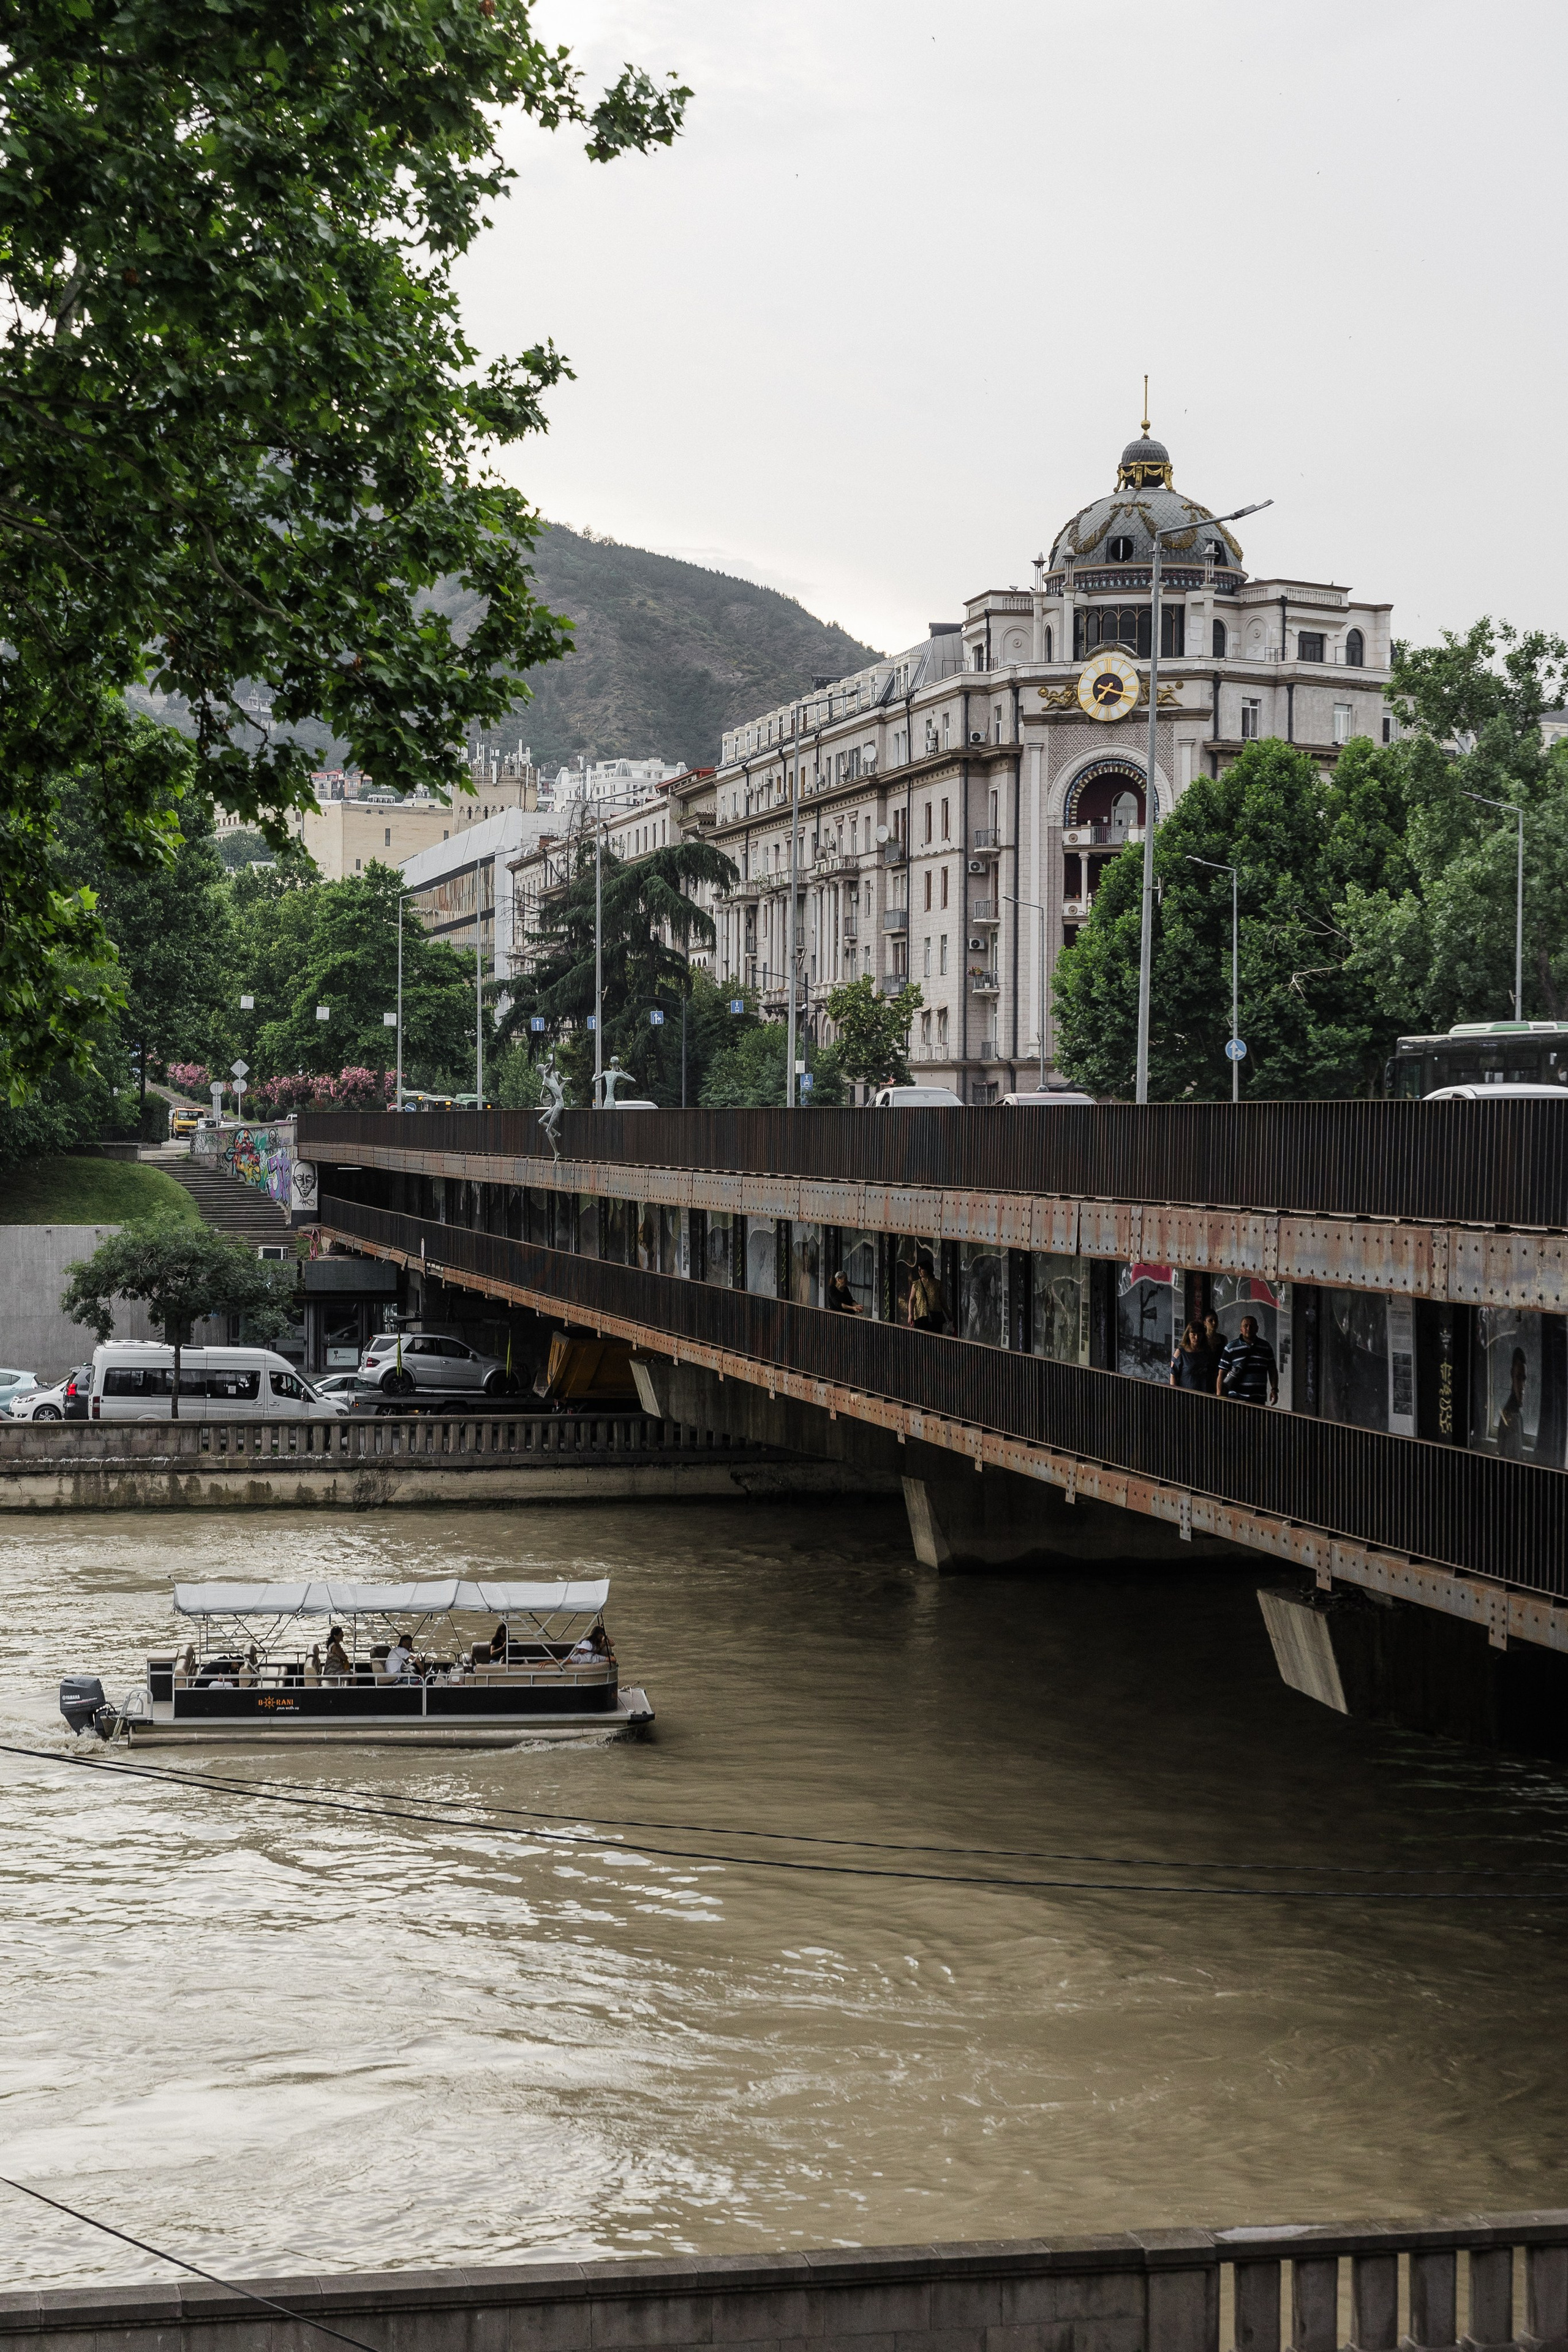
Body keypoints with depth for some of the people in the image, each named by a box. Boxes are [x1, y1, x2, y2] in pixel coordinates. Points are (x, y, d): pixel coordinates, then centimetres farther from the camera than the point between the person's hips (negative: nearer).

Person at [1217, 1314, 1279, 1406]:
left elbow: (1272, 1371, 18)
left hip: (1258, 1399, 3)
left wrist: (1274, 1390, 7)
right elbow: (1222, 1374, 1)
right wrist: (1219, 1397, -4)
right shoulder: (1231, 1348, 2)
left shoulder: (1266, 1347, 11)